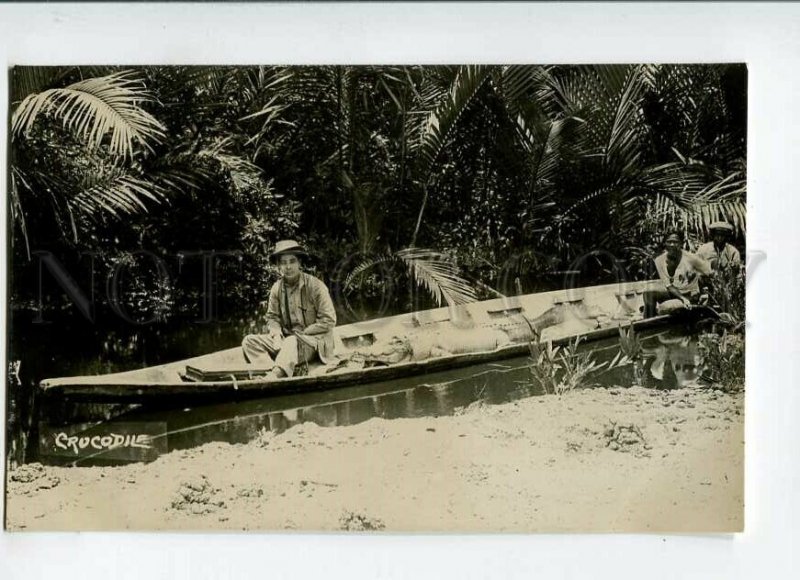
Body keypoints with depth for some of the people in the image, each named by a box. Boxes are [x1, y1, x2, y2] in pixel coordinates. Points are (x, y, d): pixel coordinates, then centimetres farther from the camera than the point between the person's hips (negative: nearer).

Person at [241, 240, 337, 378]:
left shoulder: (315, 286, -10)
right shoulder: (277, 288, 5)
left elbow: (328, 321, -11)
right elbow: (272, 317, 13)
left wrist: (300, 334, -13)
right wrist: (276, 331, -10)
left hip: (313, 342, -6)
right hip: (285, 339, 6)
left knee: (291, 342, -39)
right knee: (249, 341, -12)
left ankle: (274, 377, -55)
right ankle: (272, 369, -35)